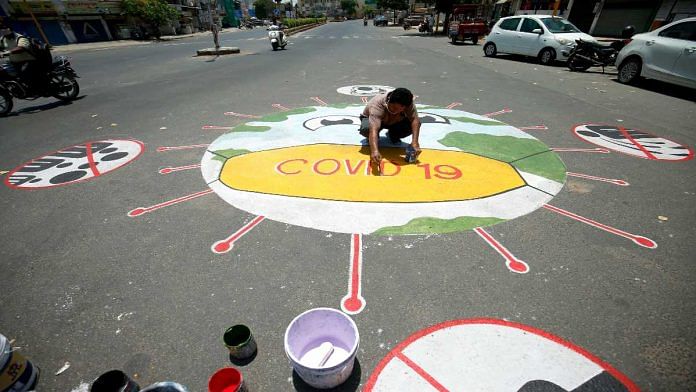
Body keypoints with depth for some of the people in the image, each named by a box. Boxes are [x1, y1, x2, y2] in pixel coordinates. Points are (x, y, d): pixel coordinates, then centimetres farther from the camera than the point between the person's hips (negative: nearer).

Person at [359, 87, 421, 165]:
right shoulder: (377, 104, -41)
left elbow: (415, 120, -33)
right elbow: (374, 128, -53)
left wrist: (415, 142, -48)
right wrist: (375, 150, -67)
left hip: (394, 122, 3)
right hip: (372, 119, -3)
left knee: (411, 126, -25)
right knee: (365, 129, -38)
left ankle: (393, 135, 6)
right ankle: (371, 139, -1)